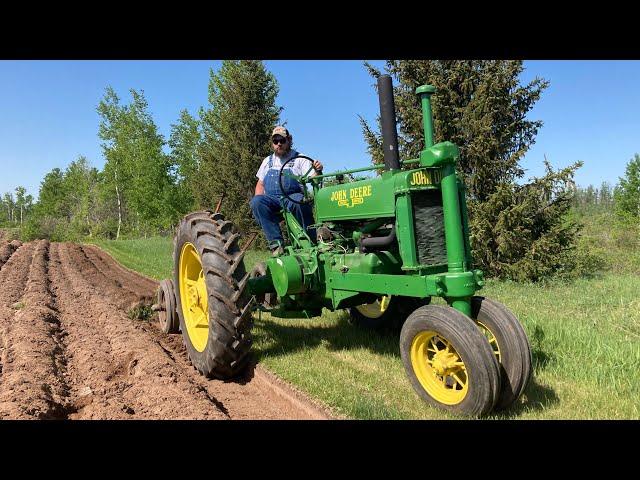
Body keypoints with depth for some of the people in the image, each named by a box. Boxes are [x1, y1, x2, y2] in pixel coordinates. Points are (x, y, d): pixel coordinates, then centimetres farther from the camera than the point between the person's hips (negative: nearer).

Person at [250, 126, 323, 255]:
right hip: (272, 199, 3)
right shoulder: (268, 161, 23)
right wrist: (260, 202, 4)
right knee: (256, 201, -29)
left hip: (292, 197, -3)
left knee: (299, 201, -38)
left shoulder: (299, 159, 11)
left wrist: (317, 172, -26)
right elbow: (260, 184, 24)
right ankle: (276, 242, -28)